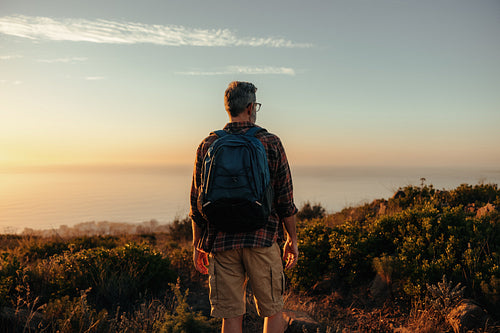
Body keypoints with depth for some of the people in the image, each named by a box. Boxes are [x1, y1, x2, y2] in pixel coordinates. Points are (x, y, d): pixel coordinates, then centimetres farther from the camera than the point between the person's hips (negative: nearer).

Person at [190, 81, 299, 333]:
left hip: (221, 242, 2)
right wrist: (292, 240, 10)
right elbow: (285, 199, 0)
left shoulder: (208, 146, 3)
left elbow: (197, 202, 4)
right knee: (273, 311, 14)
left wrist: (197, 246, 13)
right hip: (262, 239, -1)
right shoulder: (271, 143, -1)